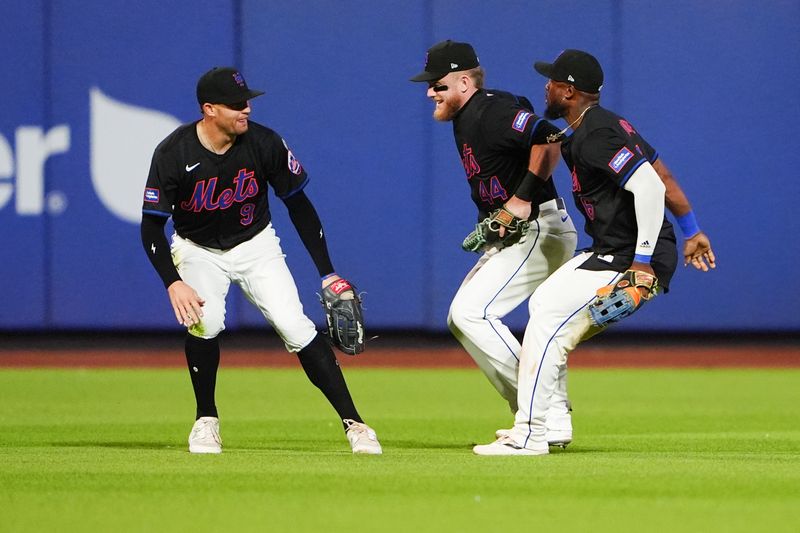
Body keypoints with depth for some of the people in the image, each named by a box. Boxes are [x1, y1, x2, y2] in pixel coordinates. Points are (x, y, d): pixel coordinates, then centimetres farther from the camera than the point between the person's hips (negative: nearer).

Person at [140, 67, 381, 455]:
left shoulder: (264, 144, -19)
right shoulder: (173, 154, -24)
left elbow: (299, 205, -7)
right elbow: (151, 226, -19)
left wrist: (328, 274, -10)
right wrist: (173, 283, -34)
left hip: (256, 246, 1)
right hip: (198, 251, -1)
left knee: (295, 326, -16)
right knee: (204, 320, -28)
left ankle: (352, 422, -11)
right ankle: (206, 420, -6)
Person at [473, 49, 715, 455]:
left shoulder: (595, 137, -20)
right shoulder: (607, 123, 14)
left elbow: (649, 187, -29)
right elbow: (662, 174, 17)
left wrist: (642, 262, -27)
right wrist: (691, 231, 21)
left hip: (628, 260, -11)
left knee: (548, 317, -14)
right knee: (544, 302, 19)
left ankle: (530, 435, -14)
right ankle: (549, 419, 22)